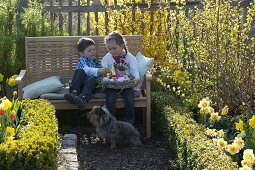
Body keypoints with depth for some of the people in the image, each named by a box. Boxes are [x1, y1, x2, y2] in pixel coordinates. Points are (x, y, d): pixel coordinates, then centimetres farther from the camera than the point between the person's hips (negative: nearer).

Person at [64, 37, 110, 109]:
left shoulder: (95, 62, 27)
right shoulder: (81, 60, 10)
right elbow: (87, 70, -12)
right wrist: (98, 71, -30)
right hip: (79, 84, -2)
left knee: (91, 79, -34)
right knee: (80, 71, -29)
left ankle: (83, 98, -61)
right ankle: (73, 93, -43)